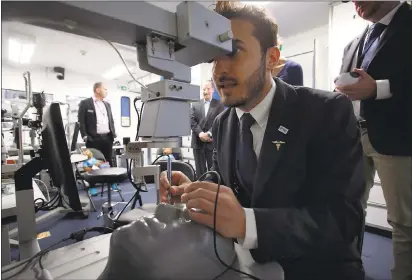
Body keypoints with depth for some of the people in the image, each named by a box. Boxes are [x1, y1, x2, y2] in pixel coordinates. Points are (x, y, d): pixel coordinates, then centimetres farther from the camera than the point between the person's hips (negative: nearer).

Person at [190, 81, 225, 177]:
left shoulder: (219, 105, 7)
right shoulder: (195, 105, 15)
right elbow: (192, 121, 3)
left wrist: (209, 134, -17)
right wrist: (200, 133, -12)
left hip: (212, 142, -2)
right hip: (198, 142, 3)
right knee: (200, 170, 8)